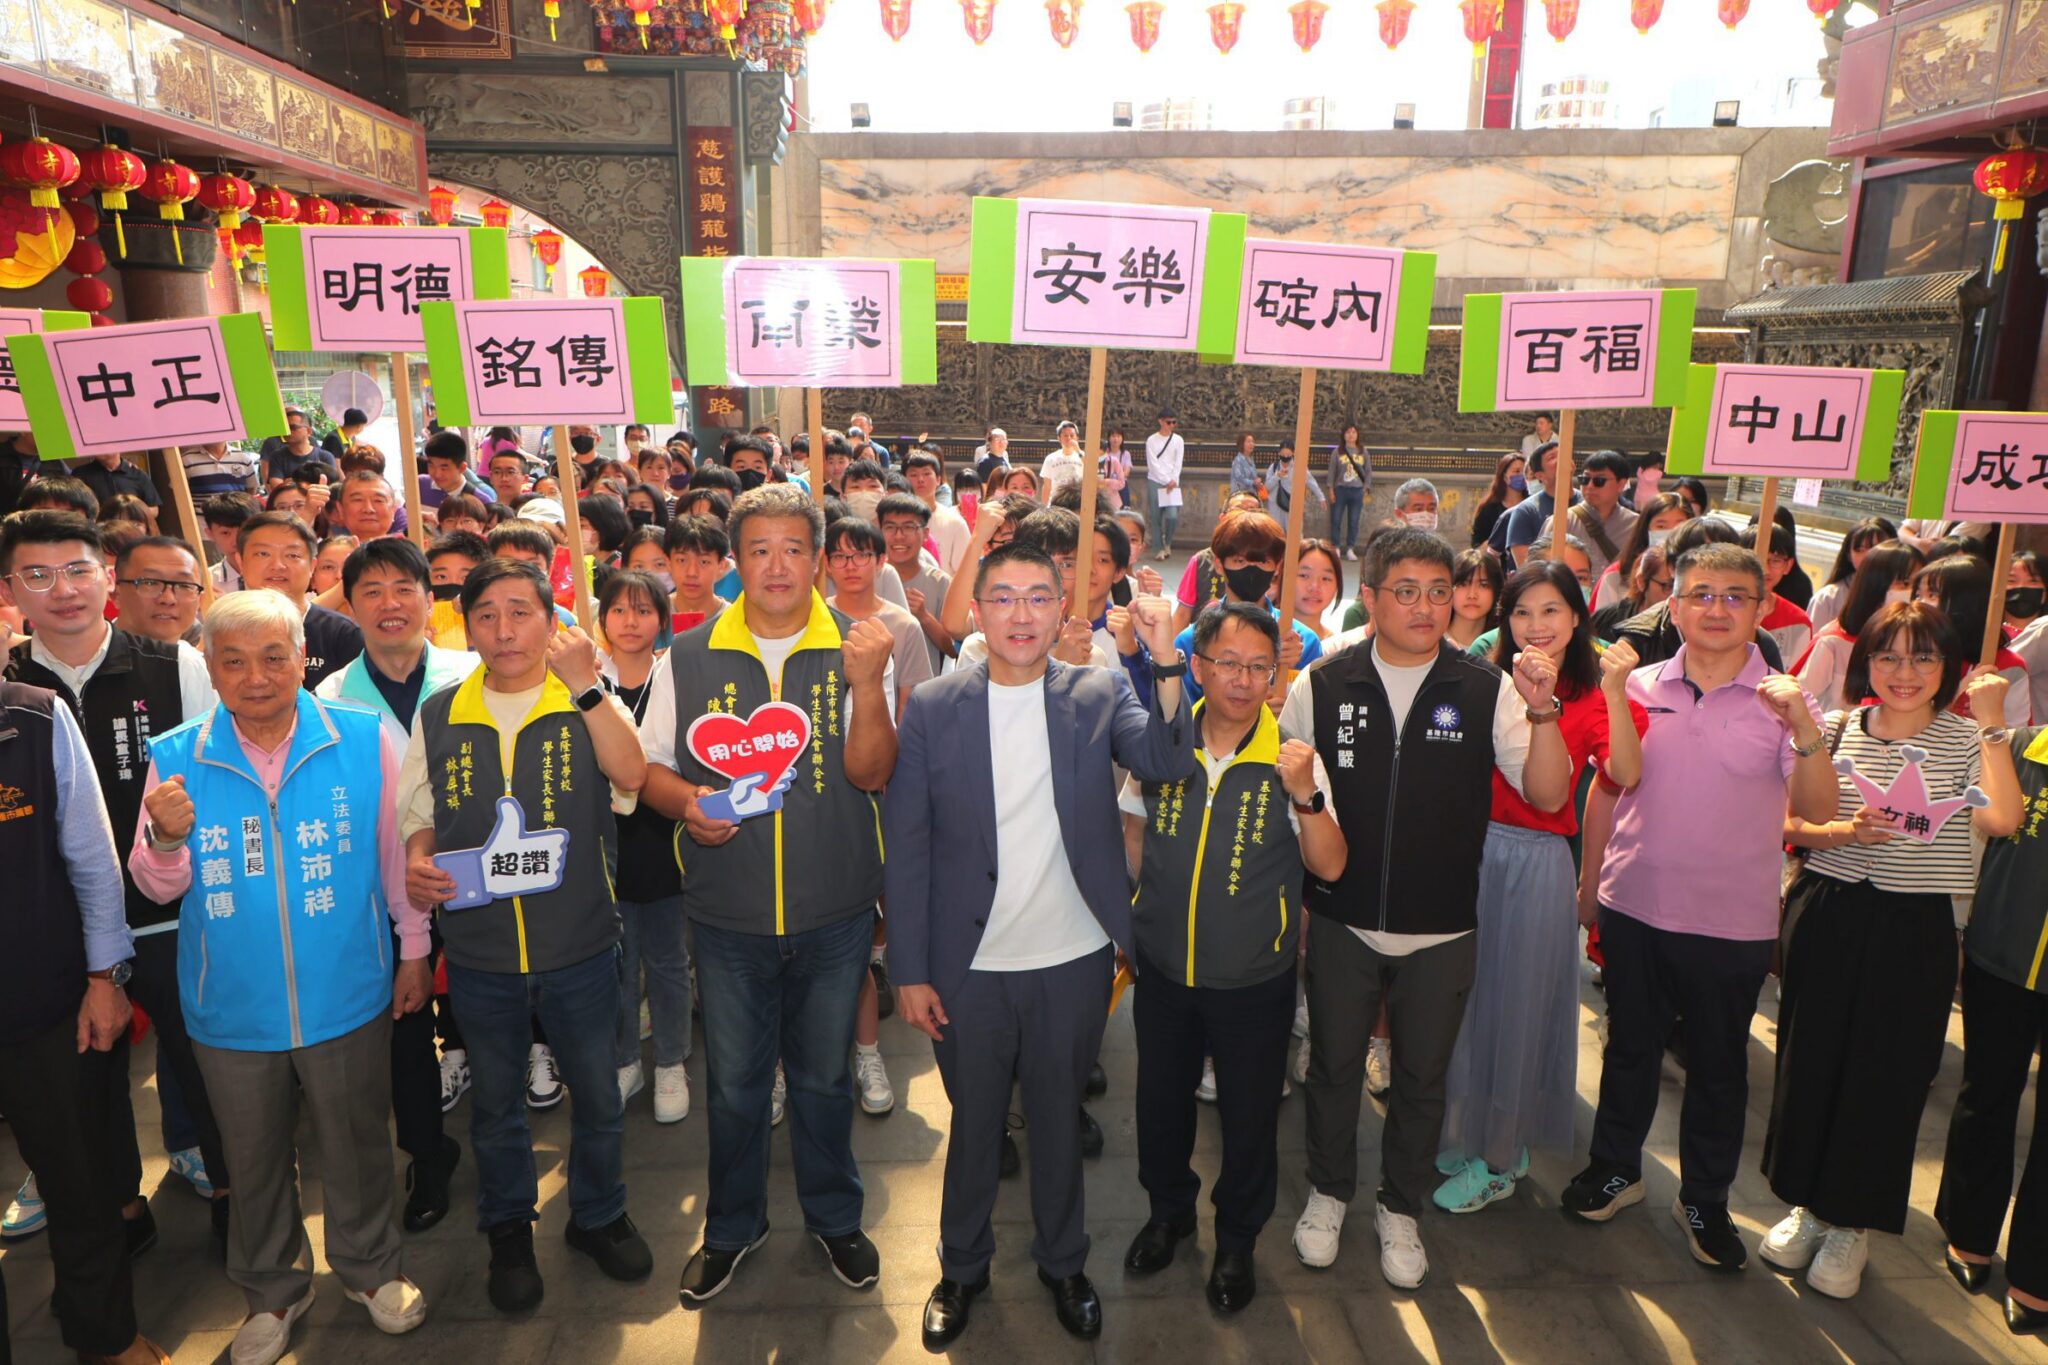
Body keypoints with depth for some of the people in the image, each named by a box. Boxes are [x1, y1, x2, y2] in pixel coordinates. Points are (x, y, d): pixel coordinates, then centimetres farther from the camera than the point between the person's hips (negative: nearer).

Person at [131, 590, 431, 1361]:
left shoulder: (364, 741, -11)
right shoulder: (175, 760, -7)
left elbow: (397, 853, -3)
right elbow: (160, 888, -4)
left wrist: (413, 949, 1)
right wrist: (166, 841, -25)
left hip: (346, 999, -1)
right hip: (232, 1009, 2)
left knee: (356, 1146, 17)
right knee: (255, 1159, 21)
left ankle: (369, 1267, 42)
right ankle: (272, 1290, 44)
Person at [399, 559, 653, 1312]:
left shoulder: (590, 704, -5)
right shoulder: (438, 715, 1)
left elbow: (630, 776, -24)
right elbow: (420, 818, 10)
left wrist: (585, 684, -30)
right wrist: (415, 863, -11)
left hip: (580, 947, -1)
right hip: (479, 955, 2)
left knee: (596, 1092, 14)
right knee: (495, 1101, 19)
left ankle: (598, 1215, 39)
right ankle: (508, 1229, 41)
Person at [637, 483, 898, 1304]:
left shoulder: (855, 652, -6)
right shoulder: (688, 659, -2)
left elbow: (871, 774, -14)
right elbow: (649, 767, 4)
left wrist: (869, 684, -29)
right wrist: (687, 801, -17)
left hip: (834, 913, 0)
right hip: (729, 917, 1)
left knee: (824, 1077, 17)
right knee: (733, 1081, 17)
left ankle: (834, 1216, 41)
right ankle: (732, 1226, 40)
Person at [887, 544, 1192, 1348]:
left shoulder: (1100, 695, -4)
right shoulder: (933, 707, -7)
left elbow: (1166, 762, -20)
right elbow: (906, 847, -6)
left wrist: (1167, 663, -32)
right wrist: (909, 971, -6)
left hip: (1073, 959, 1)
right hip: (970, 966, 0)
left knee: (1059, 1118, 19)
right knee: (974, 1120, 18)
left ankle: (1063, 1264, 42)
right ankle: (962, 1268, 42)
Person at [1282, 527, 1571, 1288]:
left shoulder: (1487, 691, -8)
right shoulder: (1321, 686, -7)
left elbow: (1549, 796, -11)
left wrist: (1543, 711, -26)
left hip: (1442, 932, 0)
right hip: (1342, 922, 0)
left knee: (1422, 1080, 17)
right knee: (1333, 1067, 16)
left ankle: (1401, 1209, 40)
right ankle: (1328, 1193, 41)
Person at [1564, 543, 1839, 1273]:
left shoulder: (1782, 700, -7)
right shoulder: (1642, 686, -1)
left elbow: (1817, 812, -17)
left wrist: (1806, 729, -31)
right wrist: (1589, 882, 9)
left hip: (1733, 923, -1)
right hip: (1635, 907, 2)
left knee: (1719, 1065, 14)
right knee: (1630, 1047, 17)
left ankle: (1704, 1200, 32)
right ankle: (1615, 1167, 37)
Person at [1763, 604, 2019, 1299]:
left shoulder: (1966, 739, -3)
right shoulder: (1835, 729, 2)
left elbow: (2003, 819, -23)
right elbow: (1786, 825, 1)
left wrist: (1991, 722, -19)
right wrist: (1843, 833, -18)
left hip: (1913, 932, -2)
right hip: (1825, 917, 2)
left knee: (1886, 1075, 7)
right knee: (1810, 1058, 10)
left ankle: (1851, 1224, 28)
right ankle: (1808, 1204, 31)